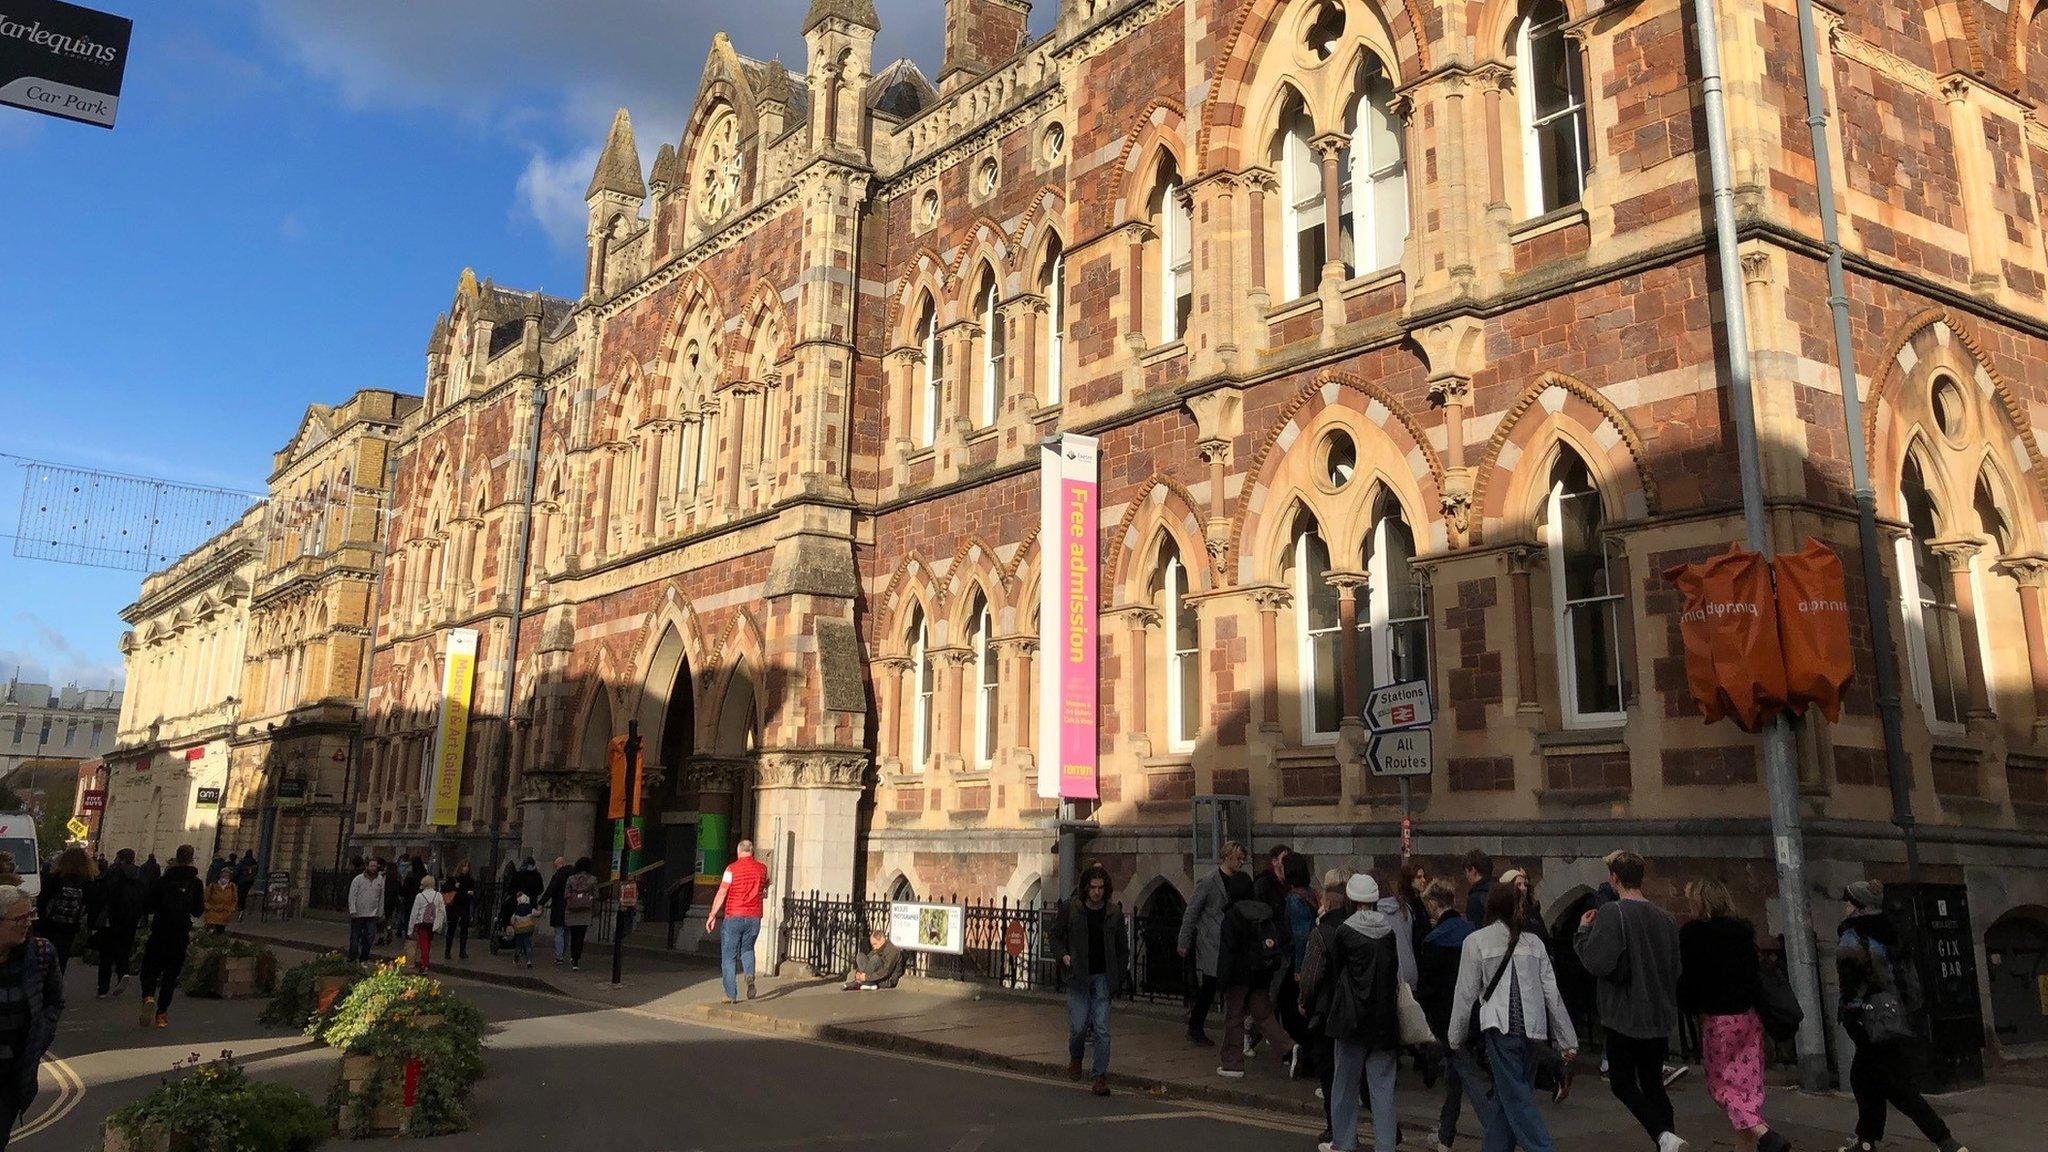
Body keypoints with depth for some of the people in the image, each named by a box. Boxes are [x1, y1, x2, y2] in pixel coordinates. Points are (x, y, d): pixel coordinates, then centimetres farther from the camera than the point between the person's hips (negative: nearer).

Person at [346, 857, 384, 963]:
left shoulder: (380, 880, 6)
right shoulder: (358, 879, -3)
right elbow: (352, 896, -5)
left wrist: (380, 912, 10)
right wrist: (352, 911, -12)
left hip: (372, 914, 2)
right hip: (358, 914, -2)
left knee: (370, 936, -3)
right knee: (355, 937, 7)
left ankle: (363, 959, 9)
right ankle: (352, 958, 19)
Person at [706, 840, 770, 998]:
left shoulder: (732, 868, -7)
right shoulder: (762, 868, 5)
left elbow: (721, 894, -11)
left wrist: (712, 915, -5)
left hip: (734, 917, -3)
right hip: (754, 917, 3)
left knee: (729, 956, 6)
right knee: (747, 949, 23)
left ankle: (731, 994, 2)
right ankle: (750, 976, -3)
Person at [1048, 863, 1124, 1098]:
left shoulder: (1114, 912, 0)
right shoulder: (1071, 908, -4)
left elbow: (1121, 949, 9)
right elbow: (1054, 933, 10)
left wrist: (1118, 981, 5)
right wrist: (1063, 955, -7)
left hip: (1103, 977, 1)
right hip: (1077, 976, -1)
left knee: (1101, 1029, -4)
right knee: (1078, 1026, -4)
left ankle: (1100, 1076, 5)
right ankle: (1075, 1057, 28)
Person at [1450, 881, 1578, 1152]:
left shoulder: (1475, 941, 1)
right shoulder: (1533, 942, 13)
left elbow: (1466, 993, 1)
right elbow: (1552, 994, 9)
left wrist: (1456, 1037, 11)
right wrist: (1569, 1041, 12)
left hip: (1501, 1027, -5)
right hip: (1533, 1029, 5)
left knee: (1517, 1099, -4)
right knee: (1504, 1098, 14)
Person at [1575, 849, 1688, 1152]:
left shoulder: (1611, 913, -17)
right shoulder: (1665, 918, 5)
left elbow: (1597, 963, -22)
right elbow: (1674, 970, 14)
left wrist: (1584, 931, -7)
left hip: (1625, 1017, -6)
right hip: (1660, 1017, 6)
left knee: (1622, 1083, 5)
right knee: (1653, 1084, 17)